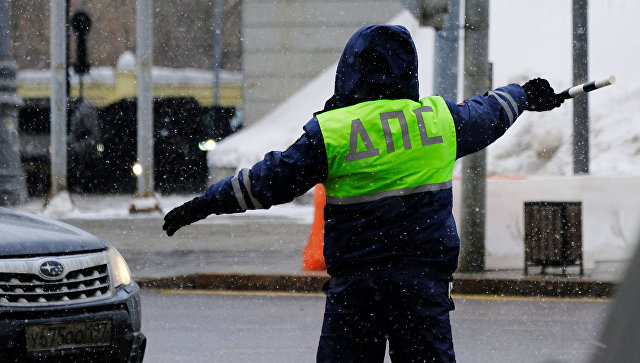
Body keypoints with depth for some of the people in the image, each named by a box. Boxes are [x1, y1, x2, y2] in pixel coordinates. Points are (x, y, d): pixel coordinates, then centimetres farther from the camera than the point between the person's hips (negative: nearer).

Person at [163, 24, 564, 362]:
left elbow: (269, 180, -1)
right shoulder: (439, 117, 4)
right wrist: (522, 95, 47)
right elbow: (485, 117, 24)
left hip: (355, 280, -2)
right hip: (426, 277, 2)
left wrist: (204, 204, 10)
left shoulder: (329, 131, -5)